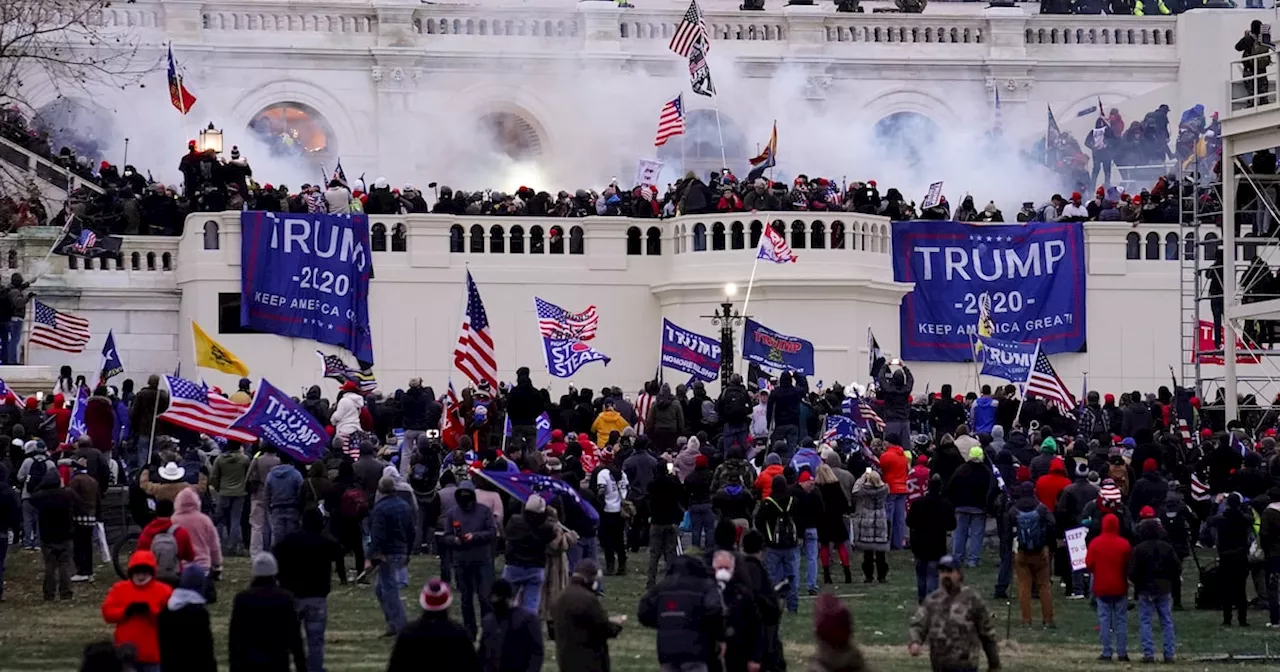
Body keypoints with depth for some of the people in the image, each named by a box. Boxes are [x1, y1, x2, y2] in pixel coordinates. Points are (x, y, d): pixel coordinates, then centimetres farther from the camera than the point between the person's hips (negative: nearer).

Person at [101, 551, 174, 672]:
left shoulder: (163, 591, -3)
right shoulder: (120, 589, 6)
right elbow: (107, 612, 1)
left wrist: (150, 610, -24)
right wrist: (126, 611, -15)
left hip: (152, 653, -2)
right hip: (125, 652, 2)